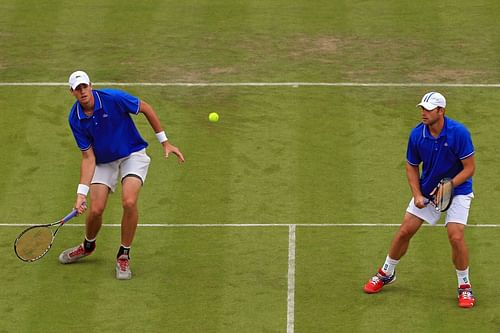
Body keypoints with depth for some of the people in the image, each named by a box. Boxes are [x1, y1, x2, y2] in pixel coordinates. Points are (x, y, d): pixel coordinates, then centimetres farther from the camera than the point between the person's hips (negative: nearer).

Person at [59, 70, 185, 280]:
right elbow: (88, 157, -11)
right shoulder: (75, 119, -14)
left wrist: (164, 142, -5)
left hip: (133, 155, -3)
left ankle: (124, 255, -4)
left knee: (129, 202, -24)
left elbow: (145, 108, -8)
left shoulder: (113, 98, -24)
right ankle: (88, 246, 28)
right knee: (95, 209, -8)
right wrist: (81, 193, -20)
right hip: (104, 162, 3)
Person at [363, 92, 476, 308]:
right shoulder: (417, 134, -13)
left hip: (457, 191, -4)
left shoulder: (459, 133, -24)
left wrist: (449, 184, -31)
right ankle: (386, 274, 27)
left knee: (456, 236, -19)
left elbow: (469, 168, -19)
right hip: (426, 190, 4)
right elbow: (412, 166, 2)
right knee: (404, 231, 3)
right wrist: (417, 195, -10)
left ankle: (464, 286, 1)